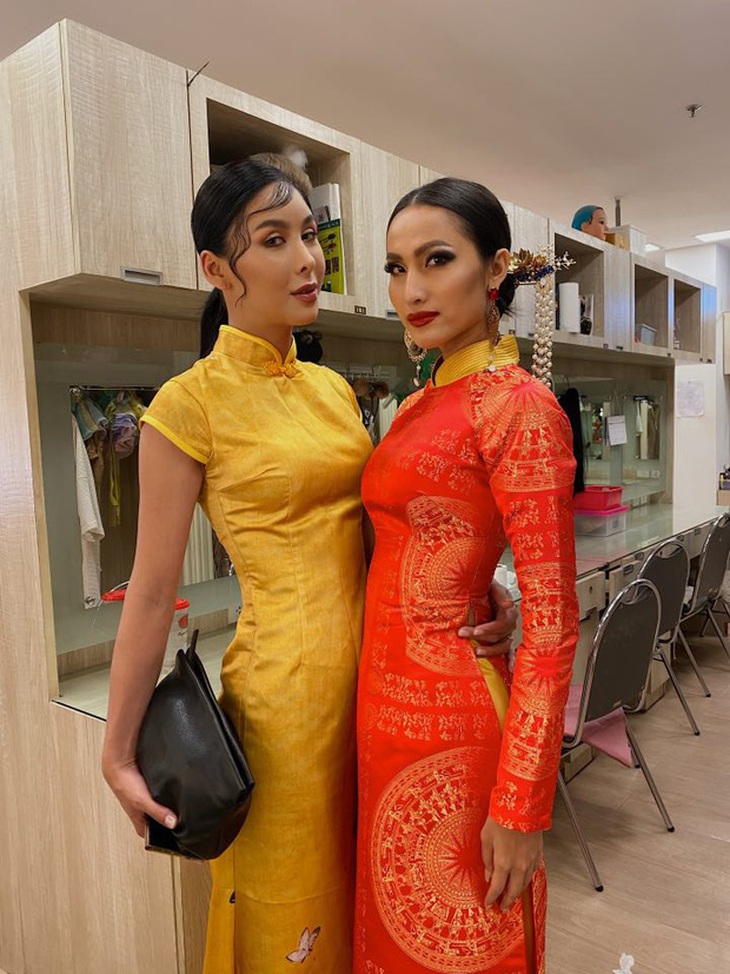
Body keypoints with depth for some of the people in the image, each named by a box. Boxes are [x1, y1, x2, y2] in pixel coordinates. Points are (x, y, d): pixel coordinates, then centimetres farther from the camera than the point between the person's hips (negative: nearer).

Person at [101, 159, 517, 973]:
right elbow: (152, 591, -9)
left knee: (369, 902, 24)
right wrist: (119, 753, -5)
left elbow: (367, 530, 10)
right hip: (286, 684, -6)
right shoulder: (189, 403, -12)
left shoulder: (334, 388, 8)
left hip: (374, 668, 6)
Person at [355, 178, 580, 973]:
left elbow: (551, 624, -18)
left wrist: (521, 809, -16)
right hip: (388, 699, 8)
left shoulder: (517, 406, -17)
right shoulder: (426, 402, 8)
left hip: (449, 710, -7)